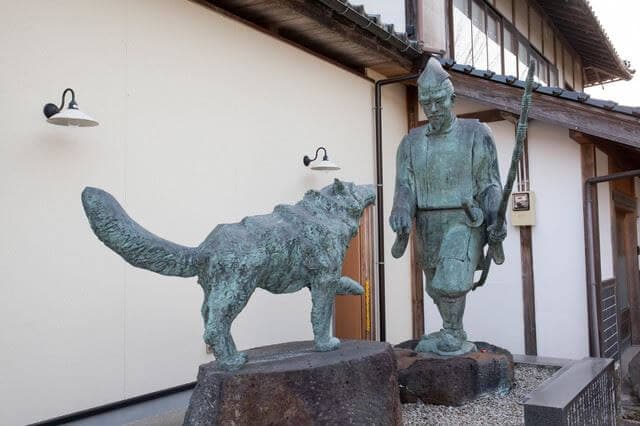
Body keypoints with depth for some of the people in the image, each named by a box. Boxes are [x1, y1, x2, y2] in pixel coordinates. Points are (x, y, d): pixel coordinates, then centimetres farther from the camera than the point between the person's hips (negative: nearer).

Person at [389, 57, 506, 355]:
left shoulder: (476, 133, 0)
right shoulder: (411, 142, 8)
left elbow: (490, 183, -1)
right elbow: (404, 186, -2)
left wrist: (496, 219, -15)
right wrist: (401, 214, -22)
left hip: (464, 222, -4)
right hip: (428, 226, 4)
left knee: (451, 282, -21)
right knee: (438, 288, 11)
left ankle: (452, 337, 0)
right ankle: (456, 342, 28)